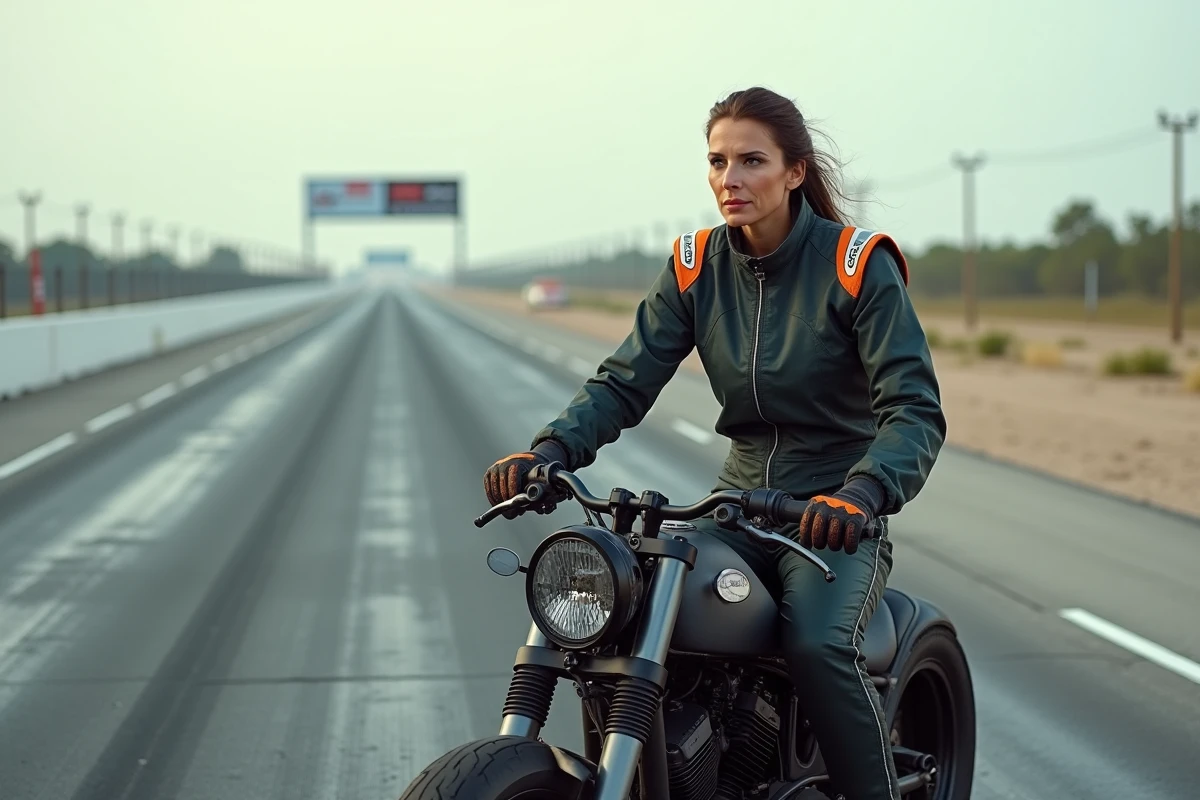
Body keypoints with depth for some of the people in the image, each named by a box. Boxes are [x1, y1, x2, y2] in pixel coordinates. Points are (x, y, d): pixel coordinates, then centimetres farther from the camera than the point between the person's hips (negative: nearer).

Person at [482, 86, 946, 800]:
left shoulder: (859, 265, -12)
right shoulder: (696, 265, 3)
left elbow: (916, 412, -19)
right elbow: (624, 383, -2)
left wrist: (860, 494, -39)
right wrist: (547, 453, -21)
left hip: (837, 513, -4)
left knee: (818, 642, -33)